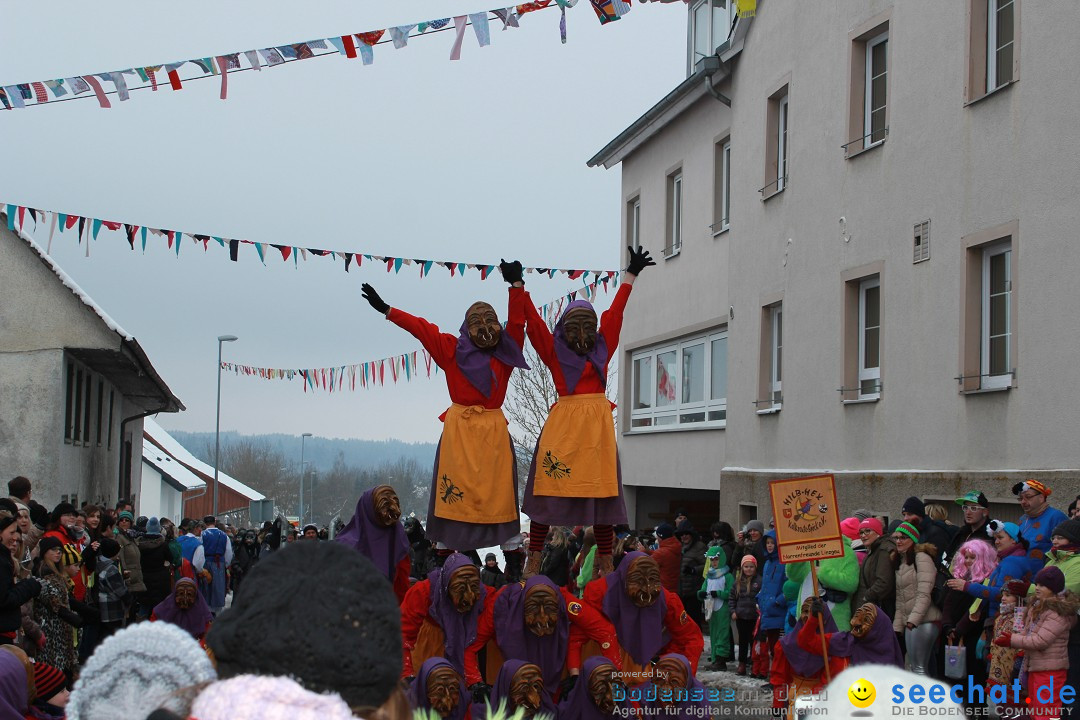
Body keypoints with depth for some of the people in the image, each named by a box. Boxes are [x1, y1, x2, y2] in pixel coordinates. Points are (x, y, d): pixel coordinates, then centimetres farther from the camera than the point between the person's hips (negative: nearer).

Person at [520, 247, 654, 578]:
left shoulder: (602, 348, 14)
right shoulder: (554, 350, 6)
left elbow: (615, 313, 20)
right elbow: (533, 322, 1)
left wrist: (631, 275, 26)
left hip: (598, 423, 3)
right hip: (563, 423, -3)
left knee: (601, 490, 3)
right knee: (548, 489, -5)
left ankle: (606, 564, 9)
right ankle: (533, 562, -3)